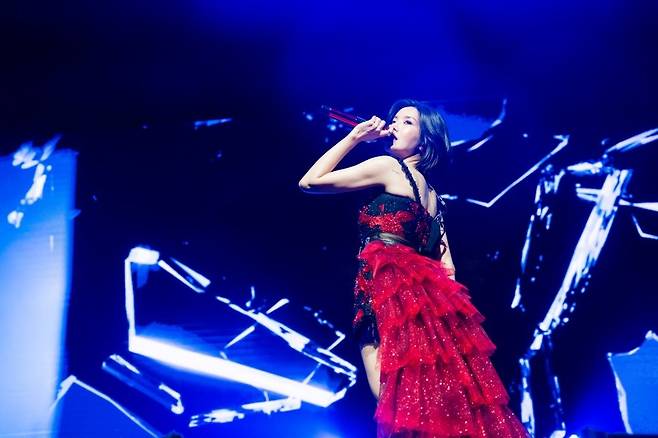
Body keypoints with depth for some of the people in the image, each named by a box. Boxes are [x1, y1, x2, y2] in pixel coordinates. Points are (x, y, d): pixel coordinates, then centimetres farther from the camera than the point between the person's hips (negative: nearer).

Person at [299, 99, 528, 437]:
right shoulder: (431, 194, 22)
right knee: (437, 409, 9)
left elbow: (310, 182, 0)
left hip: (391, 295, -9)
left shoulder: (388, 167, -1)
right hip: (422, 298, 9)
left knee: (400, 406, -10)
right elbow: (446, 268, 19)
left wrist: (354, 137, 6)